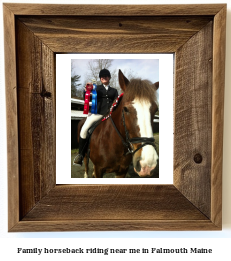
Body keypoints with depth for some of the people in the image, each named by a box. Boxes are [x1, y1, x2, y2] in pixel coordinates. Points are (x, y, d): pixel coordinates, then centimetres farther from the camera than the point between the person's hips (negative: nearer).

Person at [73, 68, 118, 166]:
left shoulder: (114, 90, 22)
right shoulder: (97, 88, 18)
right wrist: (86, 90, -11)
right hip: (98, 113, -2)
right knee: (84, 129, -21)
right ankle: (80, 155, -10)